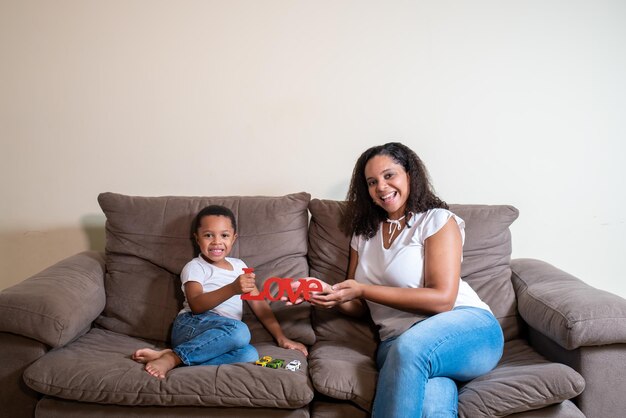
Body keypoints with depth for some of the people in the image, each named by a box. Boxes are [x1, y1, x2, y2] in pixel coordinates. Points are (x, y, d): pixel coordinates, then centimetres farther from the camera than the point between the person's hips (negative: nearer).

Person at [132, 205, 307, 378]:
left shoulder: (239, 266, 20)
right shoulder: (194, 267, 2)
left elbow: (259, 304, 18)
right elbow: (196, 305, -16)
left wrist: (281, 337, 7)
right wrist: (232, 289, -30)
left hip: (221, 335, 5)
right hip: (191, 326, -5)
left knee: (249, 354, -31)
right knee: (239, 331, -36)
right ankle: (172, 357, -29)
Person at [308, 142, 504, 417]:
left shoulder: (438, 221, 2)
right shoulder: (364, 234, 19)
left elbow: (442, 299, -10)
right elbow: (359, 307, 21)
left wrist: (362, 290, -12)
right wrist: (331, 294, -3)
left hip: (466, 326, -1)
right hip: (397, 342, 2)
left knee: (409, 348, -38)